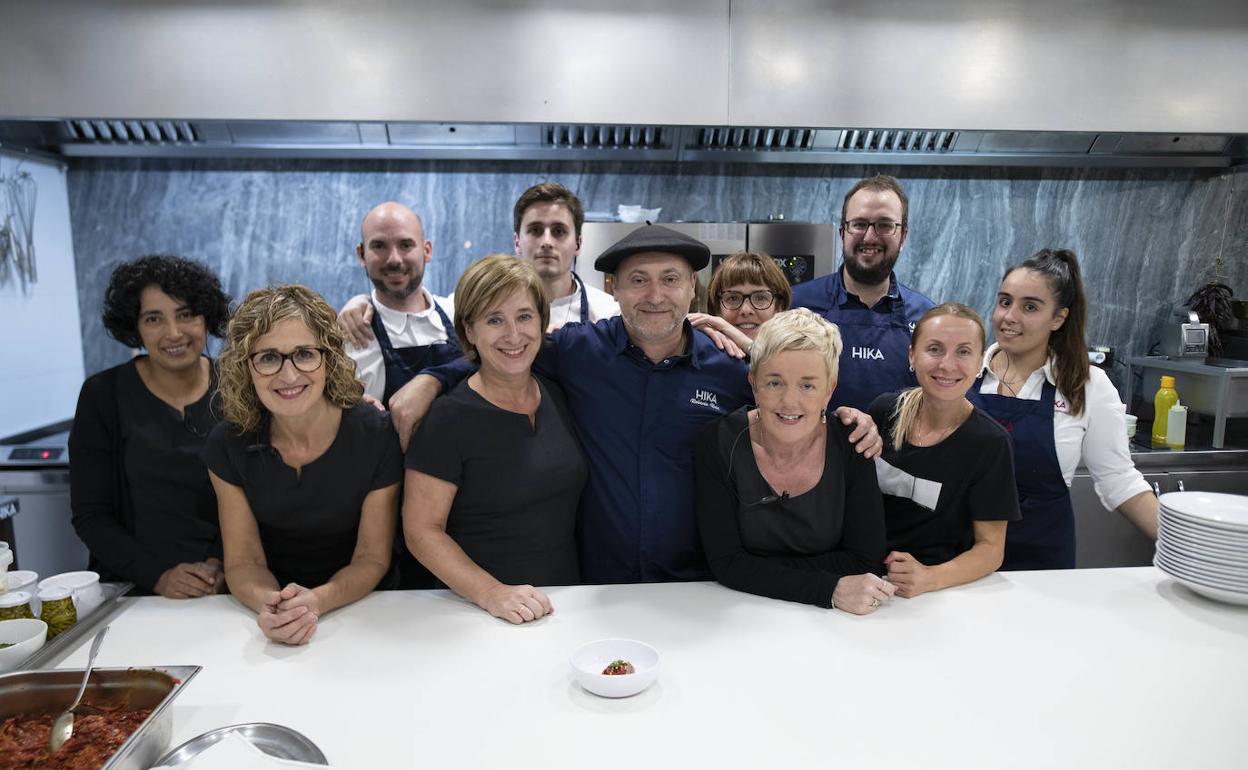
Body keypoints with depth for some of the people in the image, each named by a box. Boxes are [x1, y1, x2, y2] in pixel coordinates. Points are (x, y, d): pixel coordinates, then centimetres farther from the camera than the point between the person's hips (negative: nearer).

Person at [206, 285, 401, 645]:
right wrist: (268, 603, -25)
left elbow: (373, 558, -9)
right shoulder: (229, 443, -7)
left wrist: (317, 601, -28)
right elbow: (243, 560, -4)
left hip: (358, 606, -1)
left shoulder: (376, 436, -16)